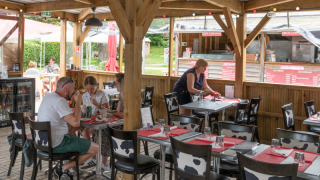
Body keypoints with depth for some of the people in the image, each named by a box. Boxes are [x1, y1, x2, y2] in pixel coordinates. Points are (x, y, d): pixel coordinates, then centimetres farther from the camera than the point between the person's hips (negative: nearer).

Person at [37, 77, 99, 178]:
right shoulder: (60, 101, -19)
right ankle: (65, 168, 0)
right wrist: (78, 103, -14)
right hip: (56, 145, -10)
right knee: (95, 148, -6)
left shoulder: (48, 97, 11)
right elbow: (76, 123, -25)